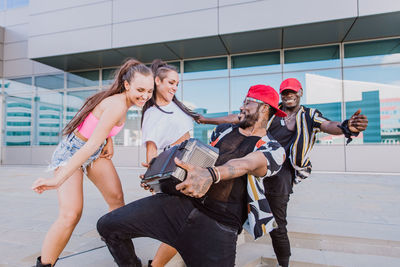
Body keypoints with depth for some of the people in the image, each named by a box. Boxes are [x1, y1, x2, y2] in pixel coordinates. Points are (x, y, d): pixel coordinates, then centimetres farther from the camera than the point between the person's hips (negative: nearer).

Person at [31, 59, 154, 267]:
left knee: (117, 198, 4)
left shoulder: (123, 100, -3)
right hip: (72, 153, -8)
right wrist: (58, 180, -37)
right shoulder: (117, 106, -30)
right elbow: (91, 145, -37)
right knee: (71, 214, -20)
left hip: (95, 153, 8)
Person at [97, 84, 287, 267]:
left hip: (218, 226, -3)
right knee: (108, 225, -3)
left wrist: (210, 175, -39)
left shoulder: (273, 149, 2)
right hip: (182, 200, 4)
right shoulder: (223, 131, 18)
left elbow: (246, 164, -20)